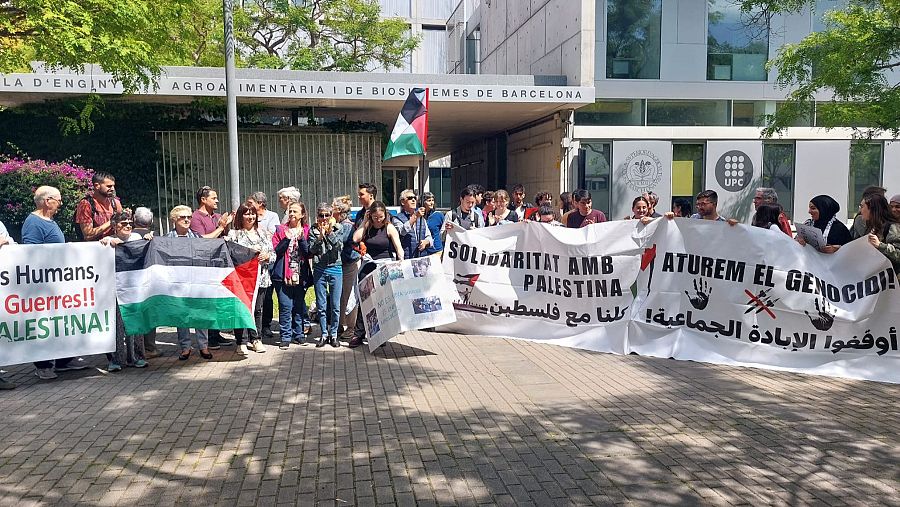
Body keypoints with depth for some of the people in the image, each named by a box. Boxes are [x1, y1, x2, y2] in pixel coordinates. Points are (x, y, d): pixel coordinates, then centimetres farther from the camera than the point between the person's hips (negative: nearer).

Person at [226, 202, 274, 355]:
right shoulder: (233, 233, 2)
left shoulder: (263, 233, 13)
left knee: (257, 309, 8)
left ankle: (255, 339, 19)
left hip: (260, 277, 3)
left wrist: (266, 256, -7)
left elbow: (273, 254, 12)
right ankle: (240, 342, 5)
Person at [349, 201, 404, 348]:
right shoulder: (367, 227, 7)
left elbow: (398, 247, -13)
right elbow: (355, 238, -9)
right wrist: (364, 221, -6)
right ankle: (358, 334, 3)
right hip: (367, 268, 2)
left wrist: (401, 262, -26)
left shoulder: (389, 228, -2)